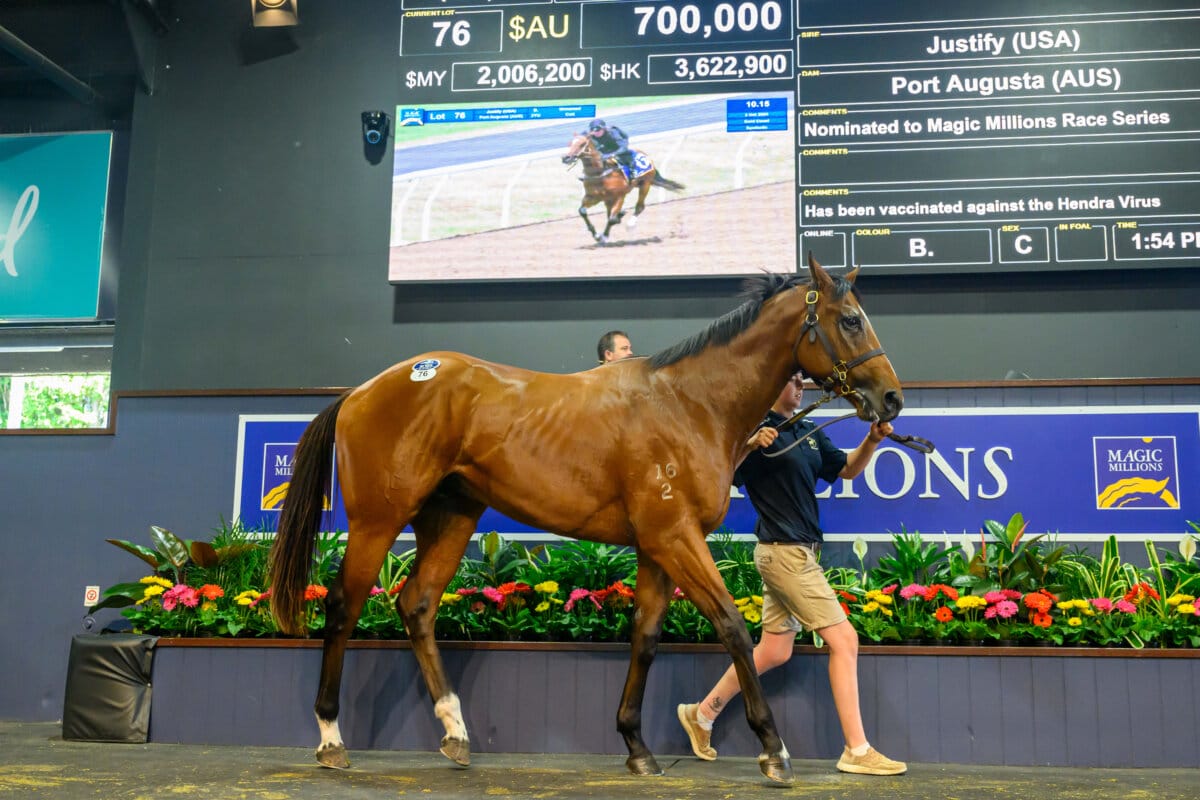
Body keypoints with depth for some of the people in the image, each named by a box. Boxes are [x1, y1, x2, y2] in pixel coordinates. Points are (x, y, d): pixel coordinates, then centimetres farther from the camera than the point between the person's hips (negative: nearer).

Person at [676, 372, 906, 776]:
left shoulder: (808, 432, 14)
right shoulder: (754, 427, -10)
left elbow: (847, 469, 18)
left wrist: (871, 441, 1)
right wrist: (749, 444, -29)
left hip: (799, 552, 9)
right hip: (784, 550, -9)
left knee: (774, 651, 13)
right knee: (844, 639, -8)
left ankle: (701, 714, 27)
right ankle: (857, 752, 1)